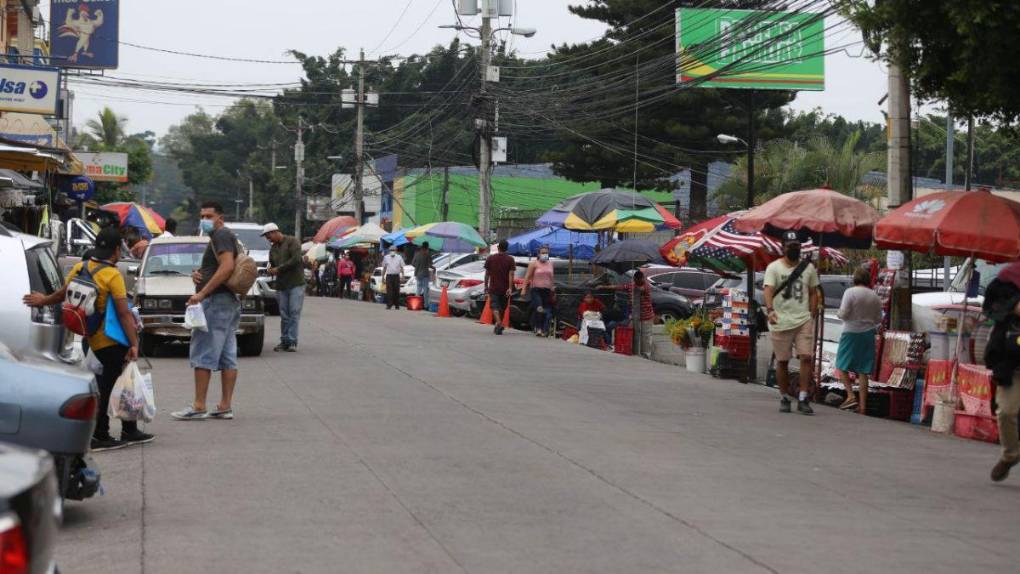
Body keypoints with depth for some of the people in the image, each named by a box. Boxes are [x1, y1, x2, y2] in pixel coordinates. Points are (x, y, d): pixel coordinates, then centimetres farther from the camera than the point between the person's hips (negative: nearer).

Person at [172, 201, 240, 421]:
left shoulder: (221, 235, -10)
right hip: (230, 302, 11)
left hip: (216, 301, -11)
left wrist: (202, 293, -23)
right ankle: (225, 406, 8)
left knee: (203, 354, -9)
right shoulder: (226, 237, 23)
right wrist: (197, 274, 8)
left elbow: (227, 267, -24)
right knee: (227, 356, 7)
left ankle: (199, 407, -10)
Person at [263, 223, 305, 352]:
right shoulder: (273, 248, 18)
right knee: (284, 315, 4)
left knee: (294, 313, -8)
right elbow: (272, 264, 26)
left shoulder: (292, 242, -3)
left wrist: (278, 269, -11)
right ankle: (284, 341, 8)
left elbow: (296, 259, -14)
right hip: (281, 285, 6)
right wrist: (271, 271, 1)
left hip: (296, 283, -6)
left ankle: (292, 341, -8)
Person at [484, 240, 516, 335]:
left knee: (495, 306, -5)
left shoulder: (490, 258, 1)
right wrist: (510, 288, -14)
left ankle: (499, 323, -28)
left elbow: (487, 274, 6)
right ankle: (498, 327, 23)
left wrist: (486, 286, 16)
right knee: (502, 307, 15)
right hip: (505, 288, 1)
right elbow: (511, 275, -11)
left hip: (493, 288, -1)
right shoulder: (510, 260, -3)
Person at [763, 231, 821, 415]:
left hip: (804, 320, 2)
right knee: (782, 361, 5)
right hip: (781, 321, -2)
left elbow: (813, 292, 14)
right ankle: (785, 397, 18)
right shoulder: (774, 267, -1)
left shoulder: (808, 268, 9)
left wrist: (812, 314, 4)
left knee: (806, 357, -11)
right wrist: (770, 310, -31)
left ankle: (803, 399, -8)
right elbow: (768, 290, -14)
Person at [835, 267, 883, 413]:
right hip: (868, 334, 4)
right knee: (863, 371, 7)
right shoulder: (875, 297, 4)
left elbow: (844, 313, -16)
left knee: (842, 366, 8)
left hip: (851, 333, -4)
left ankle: (850, 395, -9)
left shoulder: (850, 292, -10)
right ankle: (863, 405, 5)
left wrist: (838, 313, 6)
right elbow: (878, 319, 8)